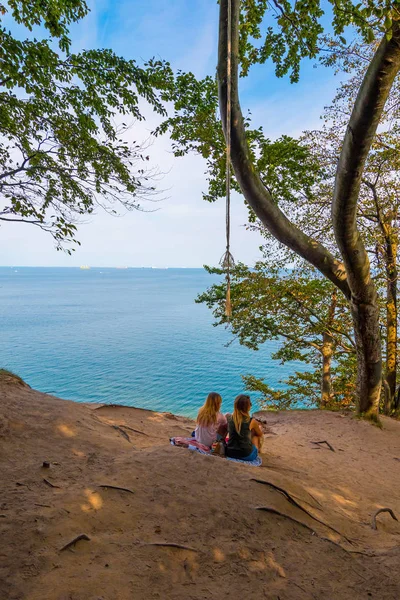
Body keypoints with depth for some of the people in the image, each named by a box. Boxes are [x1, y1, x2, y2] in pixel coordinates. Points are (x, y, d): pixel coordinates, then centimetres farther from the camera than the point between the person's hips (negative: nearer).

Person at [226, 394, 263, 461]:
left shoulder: (230, 418, -6)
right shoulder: (251, 421, -15)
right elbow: (260, 434, 6)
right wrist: (259, 428, 30)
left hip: (229, 453, 3)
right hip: (246, 455, -3)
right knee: (256, 435, 23)